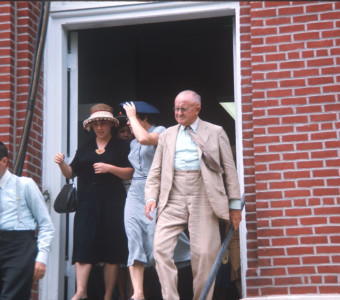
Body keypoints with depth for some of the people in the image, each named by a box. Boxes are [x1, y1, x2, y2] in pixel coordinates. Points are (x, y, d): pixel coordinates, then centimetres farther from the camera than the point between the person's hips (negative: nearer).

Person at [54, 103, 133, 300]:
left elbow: (130, 174, -1)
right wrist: (62, 164, -4)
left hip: (112, 202, -3)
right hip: (88, 201, 3)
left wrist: (110, 168, -14)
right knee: (84, 242, -10)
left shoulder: (122, 146, 7)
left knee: (112, 249, -3)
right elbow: (71, 173, 15)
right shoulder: (85, 148, 18)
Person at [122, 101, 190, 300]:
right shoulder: (133, 143, 22)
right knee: (135, 241, -7)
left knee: (157, 243, -10)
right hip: (135, 194, 7)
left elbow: (145, 138, -21)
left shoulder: (161, 131, -1)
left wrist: (132, 115, -10)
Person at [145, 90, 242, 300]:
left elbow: (230, 170, 9)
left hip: (203, 198, -2)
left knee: (204, 253, -4)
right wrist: (151, 197, 0)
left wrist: (235, 204, 4)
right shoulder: (167, 135, 19)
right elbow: (155, 172, 17)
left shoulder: (216, 132, 11)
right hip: (173, 198, 2)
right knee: (161, 248, -12)